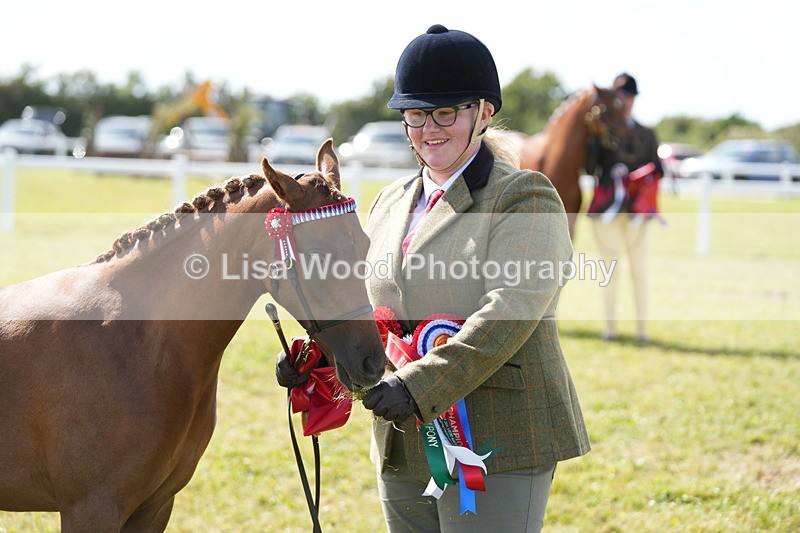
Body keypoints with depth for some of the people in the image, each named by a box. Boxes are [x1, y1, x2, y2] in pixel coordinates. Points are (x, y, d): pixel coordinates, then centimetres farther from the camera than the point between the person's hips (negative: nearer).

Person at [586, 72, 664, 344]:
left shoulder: (646, 134, 9)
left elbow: (657, 171, 9)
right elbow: (590, 167, -3)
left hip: (636, 210, 1)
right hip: (607, 208, 0)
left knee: (639, 270, -1)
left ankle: (642, 328, 5)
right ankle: (610, 326, 11)